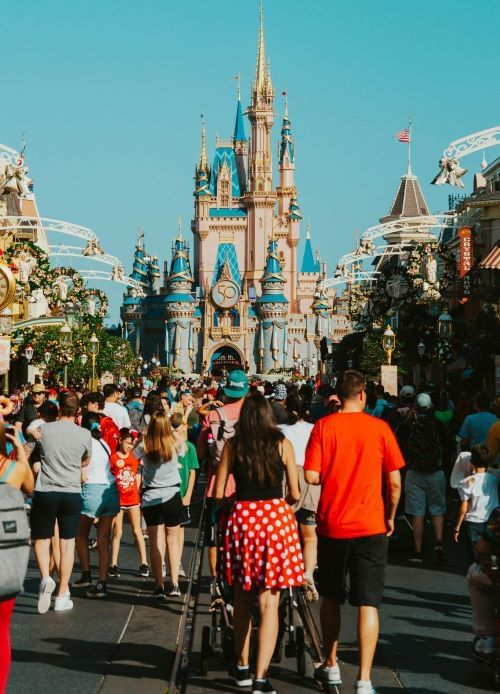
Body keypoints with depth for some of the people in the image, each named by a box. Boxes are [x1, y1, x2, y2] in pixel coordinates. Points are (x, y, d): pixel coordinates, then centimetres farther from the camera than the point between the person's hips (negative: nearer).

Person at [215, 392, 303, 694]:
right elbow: (295, 494, 2)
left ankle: (243, 667, 25)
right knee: (269, 602, -1)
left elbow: (218, 494, 3)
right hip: (276, 517, -1)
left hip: (242, 518, 1)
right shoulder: (283, 444, 1)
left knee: (243, 598, 17)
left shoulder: (233, 445, 3)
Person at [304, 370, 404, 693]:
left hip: (332, 525, 2)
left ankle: (331, 665, 29)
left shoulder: (323, 426, -3)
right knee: (368, 604, 0)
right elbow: (395, 482, -3)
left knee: (331, 599, 18)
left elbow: (311, 476, -8)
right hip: (371, 527, -1)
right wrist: (390, 517, 13)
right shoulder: (380, 428, -4)